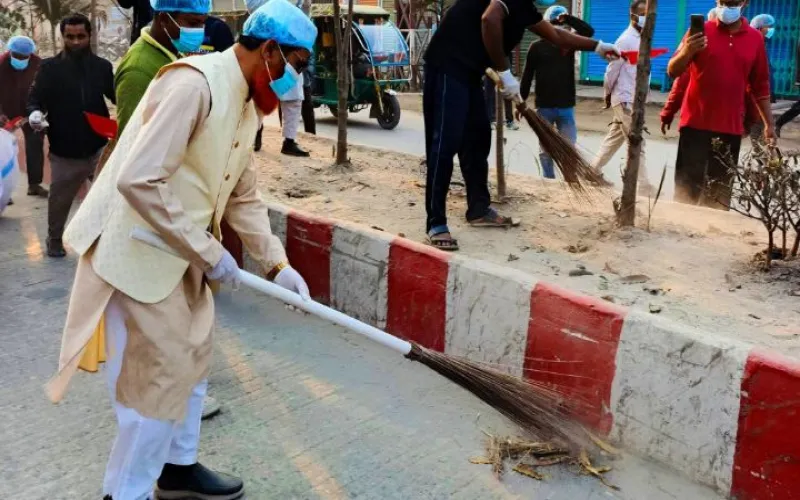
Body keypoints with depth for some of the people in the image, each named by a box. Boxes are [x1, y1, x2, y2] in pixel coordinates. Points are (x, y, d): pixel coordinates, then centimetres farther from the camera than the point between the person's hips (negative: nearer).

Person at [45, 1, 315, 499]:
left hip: (181, 251, 10)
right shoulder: (194, 84, -24)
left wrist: (278, 263, 6)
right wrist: (208, 251, -22)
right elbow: (138, 180, -30)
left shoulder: (248, 104, 7)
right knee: (162, 373, -2)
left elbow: (244, 197, 14)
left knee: (192, 356, 18)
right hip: (139, 250, -10)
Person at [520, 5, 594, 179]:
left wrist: (567, 18, -19)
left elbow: (588, 31, -12)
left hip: (566, 107, 2)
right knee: (546, 150, 8)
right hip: (544, 107, -1)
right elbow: (527, 76, 0)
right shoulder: (537, 46, -2)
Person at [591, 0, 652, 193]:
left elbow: (640, 70, 12)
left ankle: (594, 172, 28)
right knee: (637, 144, -7)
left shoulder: (642, 39, 12)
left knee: (614, 139, 16)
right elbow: (612, 70, -12)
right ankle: (644, 189, -4)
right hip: (626, 100, -8)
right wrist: (608, 95, -3)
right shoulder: (626, 40, -14)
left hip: (634, 100, 8)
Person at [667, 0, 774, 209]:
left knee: (720, 192, 5)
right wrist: (686, 53, -25)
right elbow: (672, 72, -4)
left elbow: (760, 85, 13)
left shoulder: (755, 38, 8)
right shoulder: (701, 31, -1)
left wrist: (769, 123, 12)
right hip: (696, 124, -2)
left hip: (731, 127, 3)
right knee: (687, 187, -2)